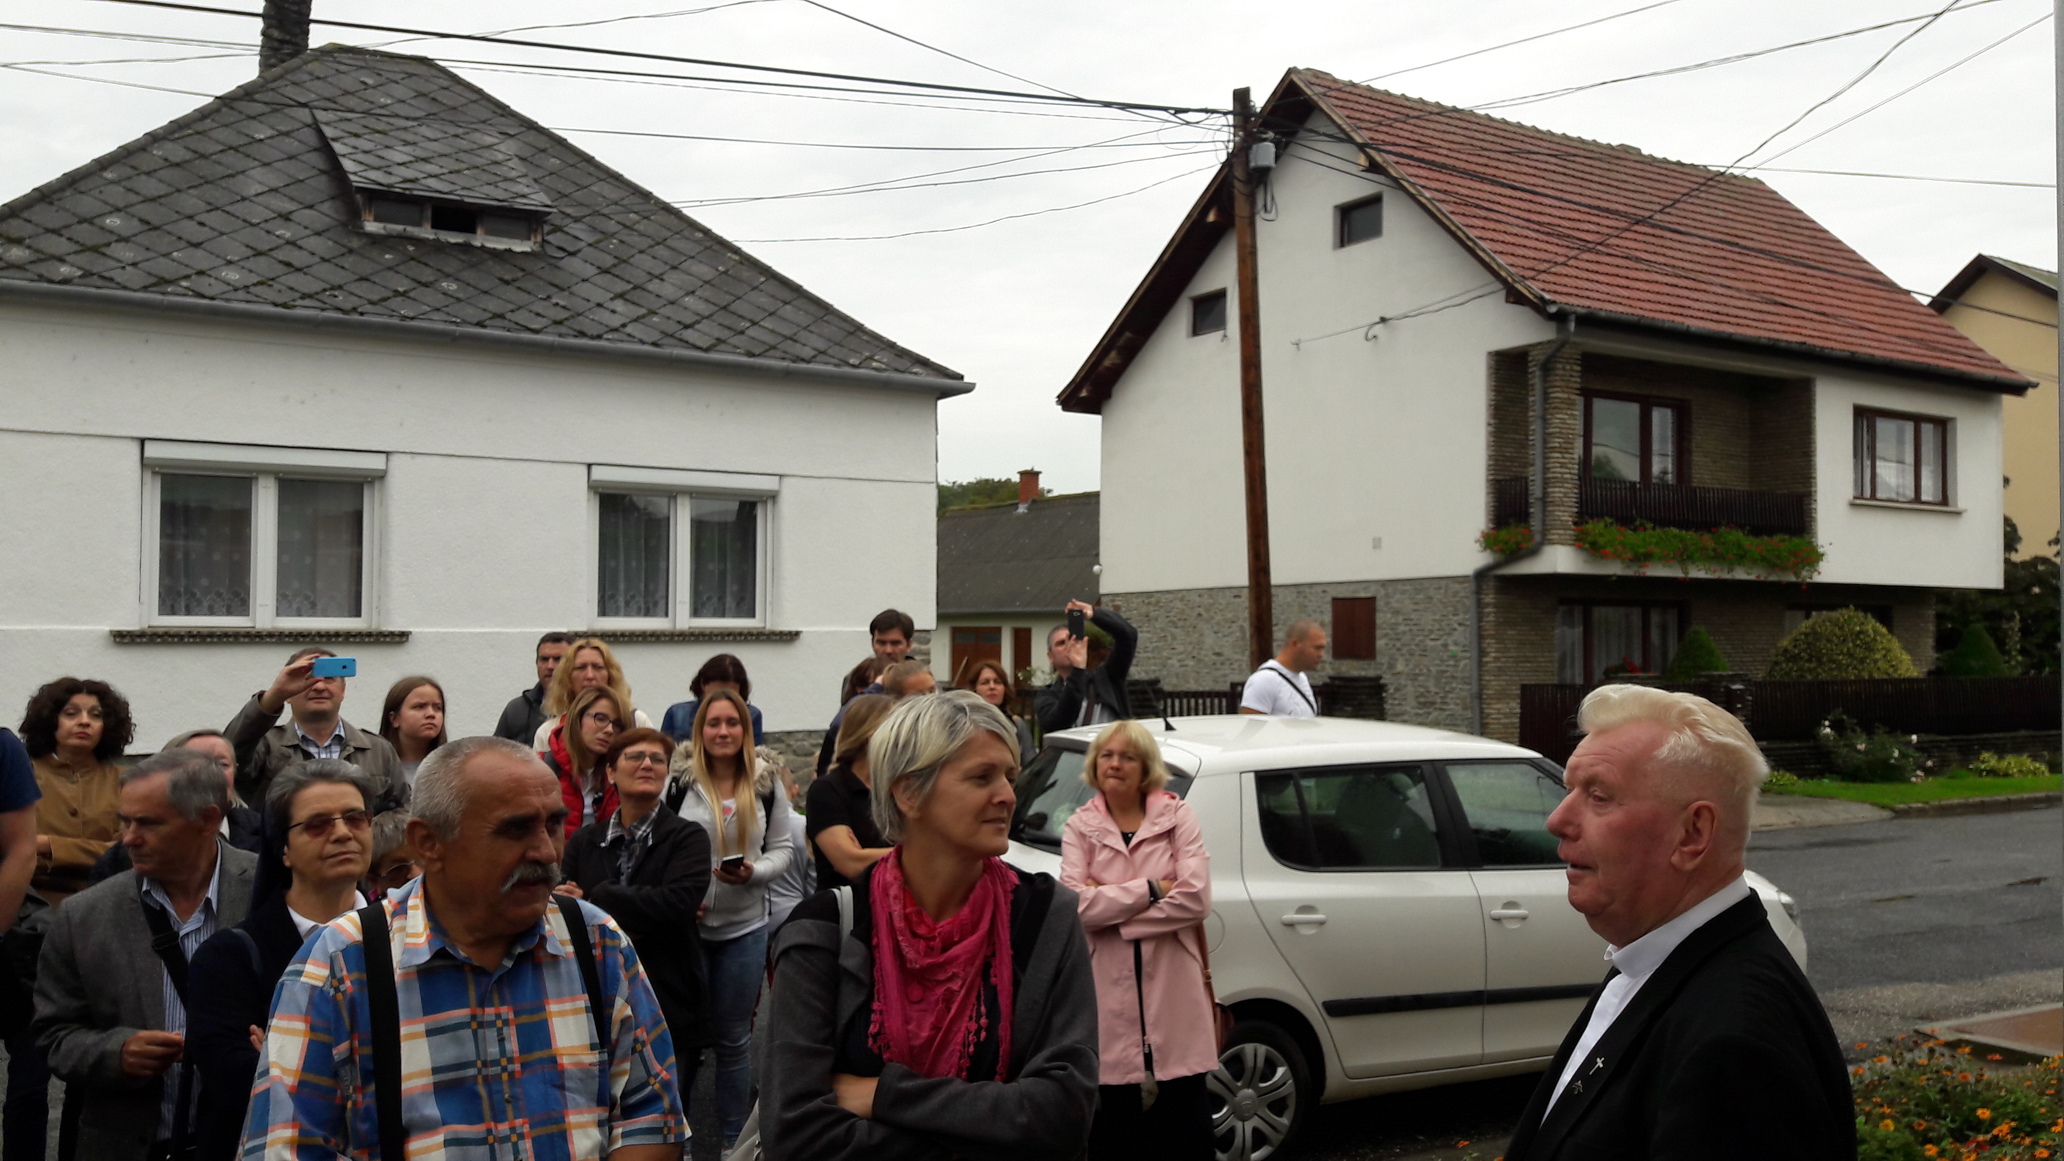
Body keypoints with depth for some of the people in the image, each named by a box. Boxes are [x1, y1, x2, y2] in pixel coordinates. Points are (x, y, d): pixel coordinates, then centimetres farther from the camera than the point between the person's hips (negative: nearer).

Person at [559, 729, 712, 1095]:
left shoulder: (688, 838, -2)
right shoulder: (583, 841, 9)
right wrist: (623, 924, -20)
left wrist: (593, 900, -14)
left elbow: (677, 901, -19)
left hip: (668, 1013, -3)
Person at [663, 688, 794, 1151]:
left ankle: (733, 1139, 24)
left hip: (745, 929, 2)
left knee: (734, 1036, 12)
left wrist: (754, 872, -16)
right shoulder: (678, 782, -5)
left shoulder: (766, 784, 0)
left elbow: (781, 850, 4)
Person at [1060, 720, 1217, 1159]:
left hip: (1174, 990, 0)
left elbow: (1195, 899, -11)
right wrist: (1152, 888, -12)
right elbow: (1076, 904, -12)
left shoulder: (1177, 817, 1)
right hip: (1111, 995, 0)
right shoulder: (1079, 827, 2)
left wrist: (1112, 903, -11)